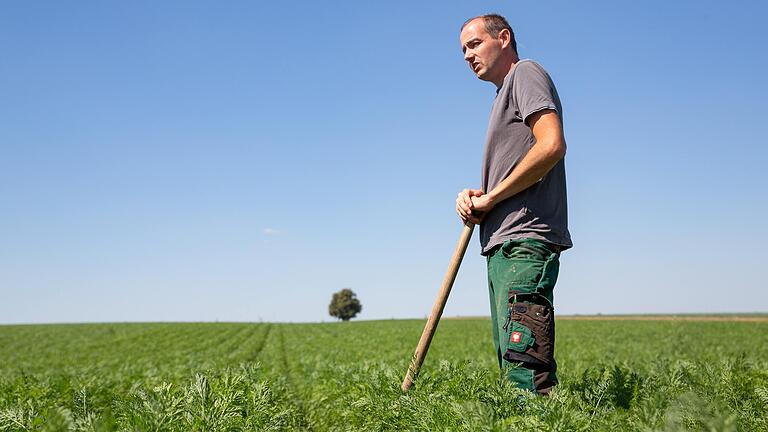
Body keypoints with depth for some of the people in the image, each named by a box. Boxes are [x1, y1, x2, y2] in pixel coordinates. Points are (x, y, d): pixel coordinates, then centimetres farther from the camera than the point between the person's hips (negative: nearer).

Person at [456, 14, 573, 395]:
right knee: (510, 365, 9)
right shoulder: (504, 96, 29)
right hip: (503, 244, 10)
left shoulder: (526, 72, 1)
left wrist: (490, 197, -11)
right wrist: (474, 199, 7)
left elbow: (552, 145, -18)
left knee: (525, 370, -17)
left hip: (525, 240, -10)